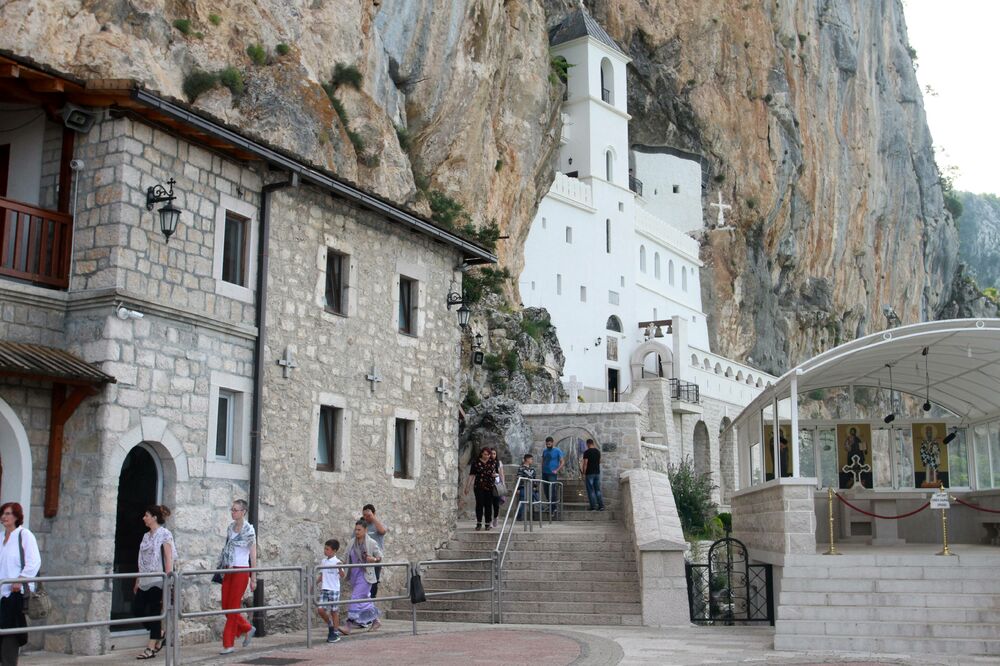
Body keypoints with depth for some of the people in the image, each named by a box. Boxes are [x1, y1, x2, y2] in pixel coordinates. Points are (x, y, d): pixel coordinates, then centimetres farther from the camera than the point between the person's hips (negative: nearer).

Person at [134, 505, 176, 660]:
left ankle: (151, 647, 2)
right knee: (137, 609, 3)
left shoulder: (164, 534, -7)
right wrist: (137, 581, 15)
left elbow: (169, 558, -12)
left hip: (157, 579, -8)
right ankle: (160, 633, 22)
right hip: (145, 580, 8)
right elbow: (142, 561, 16)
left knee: (154, 611, -4)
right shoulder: (146, 536, 14)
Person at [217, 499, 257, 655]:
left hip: (241, 571, -7)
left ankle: (228, 644, 4)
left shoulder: (249, 530, -9)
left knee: (233, 607, -4)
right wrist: (223, 568, 17)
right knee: (225, 606, 5)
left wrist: (253, 578, -9)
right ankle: (247, 628, 25)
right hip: (228, 570, 7)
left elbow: (253, 555, -8)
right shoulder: (230, 527, 9)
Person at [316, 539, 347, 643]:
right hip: (324, 589, 5)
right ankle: (330, 626, 19)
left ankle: (335, 633, 12)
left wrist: (340, 569, -35)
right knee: (320, 609, -3)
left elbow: (343, 575, -18)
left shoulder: (337, 562, -9)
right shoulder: (323, 562, 9)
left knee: (334, 611, 2)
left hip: (334, 589, -5)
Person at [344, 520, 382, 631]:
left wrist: (374, 559, -22)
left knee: (356, 598, -13)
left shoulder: (371, 543, -8)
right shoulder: (352, 542, 6)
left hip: (365, 575, -6)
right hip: (354, 575, 6)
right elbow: (348, 557, 16)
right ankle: (375, 621, 26)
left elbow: (380, 556, -1)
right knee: (364, 598, 13)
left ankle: (349, 624, -13)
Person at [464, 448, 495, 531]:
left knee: (488, 505, 2)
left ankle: (488, 524, 11)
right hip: (479, 487, -2)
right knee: (479, 504, -7)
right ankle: (479, 523, -1)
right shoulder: (476, 462, 2)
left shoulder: (492, 463, 9)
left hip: (489, 487, 2)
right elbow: (471, 475, 2)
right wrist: (467, 487, 0)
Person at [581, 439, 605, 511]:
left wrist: (583, 474, -10)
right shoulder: (598, 451, 8)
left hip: (589, 473, -6)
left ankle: (593, 506, -3)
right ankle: (601, 505, 3)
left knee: (591, 490, -1)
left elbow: (585, 463, -14)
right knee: (598, 490, 9)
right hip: (597, 472, 6)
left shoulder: (587, 452, -10)